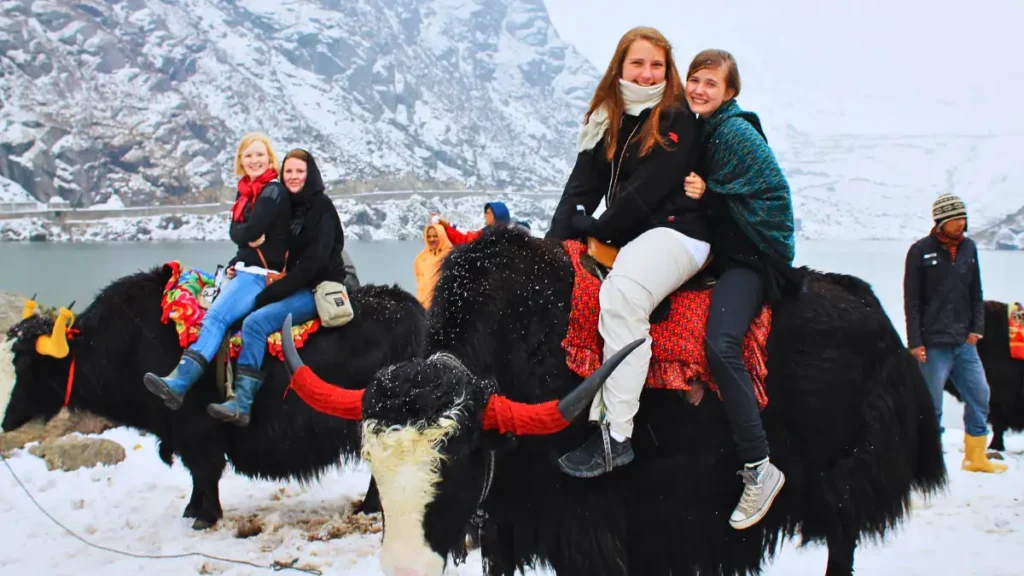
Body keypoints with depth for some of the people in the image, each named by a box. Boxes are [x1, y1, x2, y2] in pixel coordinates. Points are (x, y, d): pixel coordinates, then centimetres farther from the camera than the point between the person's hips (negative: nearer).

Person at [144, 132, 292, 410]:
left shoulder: (273, 191, -8)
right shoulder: (246, 190, 18)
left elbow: (252, 231, -18)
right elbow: (235, 231, 11)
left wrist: (245, 234, 2)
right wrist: (251, 237, -7)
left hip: (261, 273, -9)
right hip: (243, 269, 9)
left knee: (216, 316, -23)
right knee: (217, 319, -8)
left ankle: (179, 383, -34)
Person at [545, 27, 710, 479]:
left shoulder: (676, 121, -5)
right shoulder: (606, 122, 14)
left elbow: (647, 192, -13)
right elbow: (581, 187, 7)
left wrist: (596, 231, -6)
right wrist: (555, 244, -5)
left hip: (674, 231, -8)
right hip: (621, 238, 8)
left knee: (621, 294, -33)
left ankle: (616, 438, -32)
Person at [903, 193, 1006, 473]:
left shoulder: (969, 248, 9)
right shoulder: (921, 251, -6)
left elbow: (976, 294, 15)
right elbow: (911, 301, -6)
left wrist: (976, 328, 3)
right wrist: (915, 342, -10)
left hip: (964, 342, 5)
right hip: (933, 344, -5)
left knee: (979, 396, 7)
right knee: (931, 404, -1)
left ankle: (976, 457, 19)